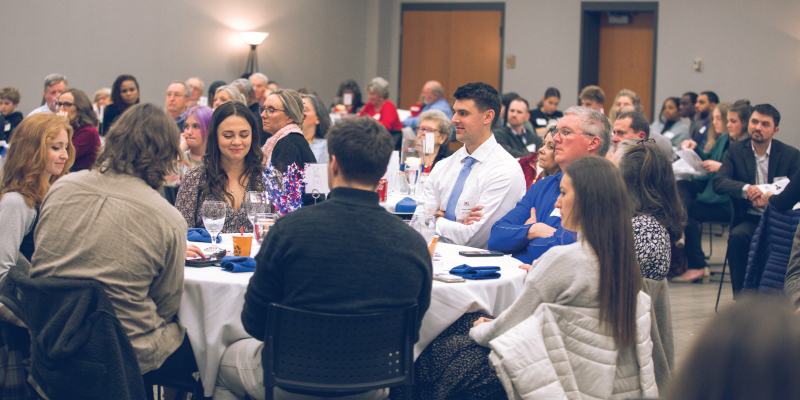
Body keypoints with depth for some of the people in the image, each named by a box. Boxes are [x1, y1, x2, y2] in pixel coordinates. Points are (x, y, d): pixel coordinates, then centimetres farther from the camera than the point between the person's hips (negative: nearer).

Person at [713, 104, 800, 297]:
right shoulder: (736, 150, 6)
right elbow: (718, 182, -9)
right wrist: (746, 189, -30)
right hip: (748, 219, 1)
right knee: (737, 237, -32)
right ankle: (740, 298, -21)